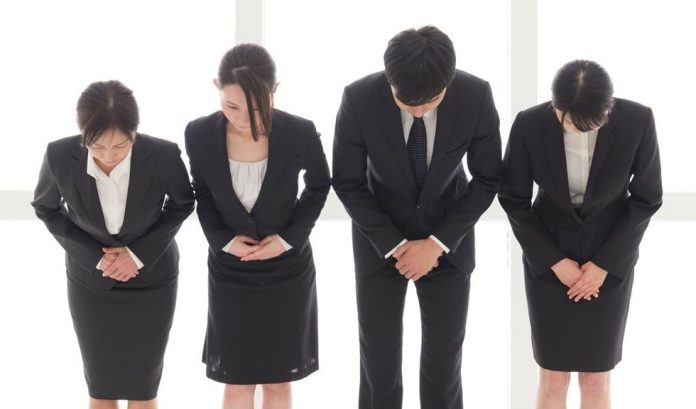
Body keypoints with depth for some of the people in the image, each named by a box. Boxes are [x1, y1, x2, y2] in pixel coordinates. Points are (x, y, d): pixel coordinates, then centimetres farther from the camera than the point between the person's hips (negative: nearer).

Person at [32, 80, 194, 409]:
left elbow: (182, 203, -5)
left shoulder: (163, 155, -28)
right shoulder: (60, 155, -26)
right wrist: (94, 256, -15)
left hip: (151, 279, 0)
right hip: (90, 278, 1)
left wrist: (139, 253, -15)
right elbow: (46, 209, -5)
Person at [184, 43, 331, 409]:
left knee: (278, 379, 13)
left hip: (287, 270, 0)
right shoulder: (199, 135, -19)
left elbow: (319, 184, -1)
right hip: (229, 272, 1)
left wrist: (289, 237, -12)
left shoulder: (300, 133, -22)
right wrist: (222, 239, -13)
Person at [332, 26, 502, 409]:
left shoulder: (476, 96, -24)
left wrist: (438, 243, -17)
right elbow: (348, 183, -13)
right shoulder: (359, 99, -26)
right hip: (379, 238, -1)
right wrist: (394, 245, -17)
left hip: (448, 237, 1)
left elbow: (487, 179, -11)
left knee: (444, 354, 7)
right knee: (378, 356, 4)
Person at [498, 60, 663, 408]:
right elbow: (514, 200, -8)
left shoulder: (638, 121, -23)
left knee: (596, 377, 6)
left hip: (610, 258, 0)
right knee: (553, 376, 3)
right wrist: (555, 261, -12)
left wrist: (604, 264, -12)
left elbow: (647, 199, -10)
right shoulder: (530, 125, -23)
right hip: (548, 255, 0)